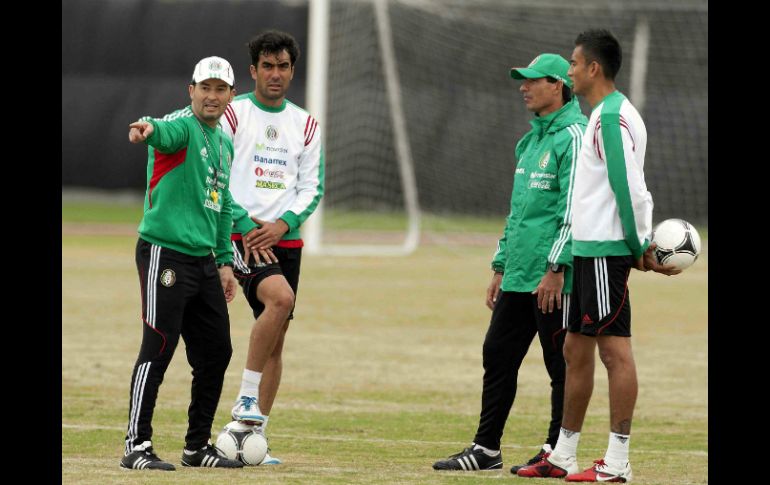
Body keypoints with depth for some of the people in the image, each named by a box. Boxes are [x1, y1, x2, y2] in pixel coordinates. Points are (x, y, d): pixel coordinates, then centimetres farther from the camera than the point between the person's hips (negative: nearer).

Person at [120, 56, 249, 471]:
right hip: (165, 253, -9)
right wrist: (148, 128, -58)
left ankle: (198, 445, 22)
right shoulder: (183, 126, -8)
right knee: (158, 350, -10)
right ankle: (137, 446, -7)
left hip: (204, 261, 9)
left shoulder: (224, 144, 19)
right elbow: (167, 131, -35)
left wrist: (224, 261, 23)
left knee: (216, 352, 10)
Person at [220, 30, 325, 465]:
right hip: (242, 236, -5)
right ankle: (246, 400, -20)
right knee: (280, 297, -30)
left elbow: (312, 187, 8)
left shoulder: (305, 125, 13)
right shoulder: (233, 114, 0)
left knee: (276, 339, 3)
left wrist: (282, 224, -9)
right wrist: (243, 224, -16)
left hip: (286, 239, 5)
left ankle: (254, 434, 9)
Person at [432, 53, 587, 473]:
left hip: (553, 279, -10)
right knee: (497, 356, 10)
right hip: (518, 278, 10)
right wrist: (501, 266, 22)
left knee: (560, 366, -2)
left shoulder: (572, 136, -10)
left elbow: (574, 209, -18)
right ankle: (485, 449, 15)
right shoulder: (532, 140, 19)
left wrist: (555, 267, -22)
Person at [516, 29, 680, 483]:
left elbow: (629, 188, -19)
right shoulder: (603, 115, 17)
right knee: (576, 350, 13)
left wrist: (641, 246, -13)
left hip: (605, 251, -11)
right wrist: (644, 246, 18)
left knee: (614, 348, -8)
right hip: (587, 249, 11)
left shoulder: (614, 117, -15)